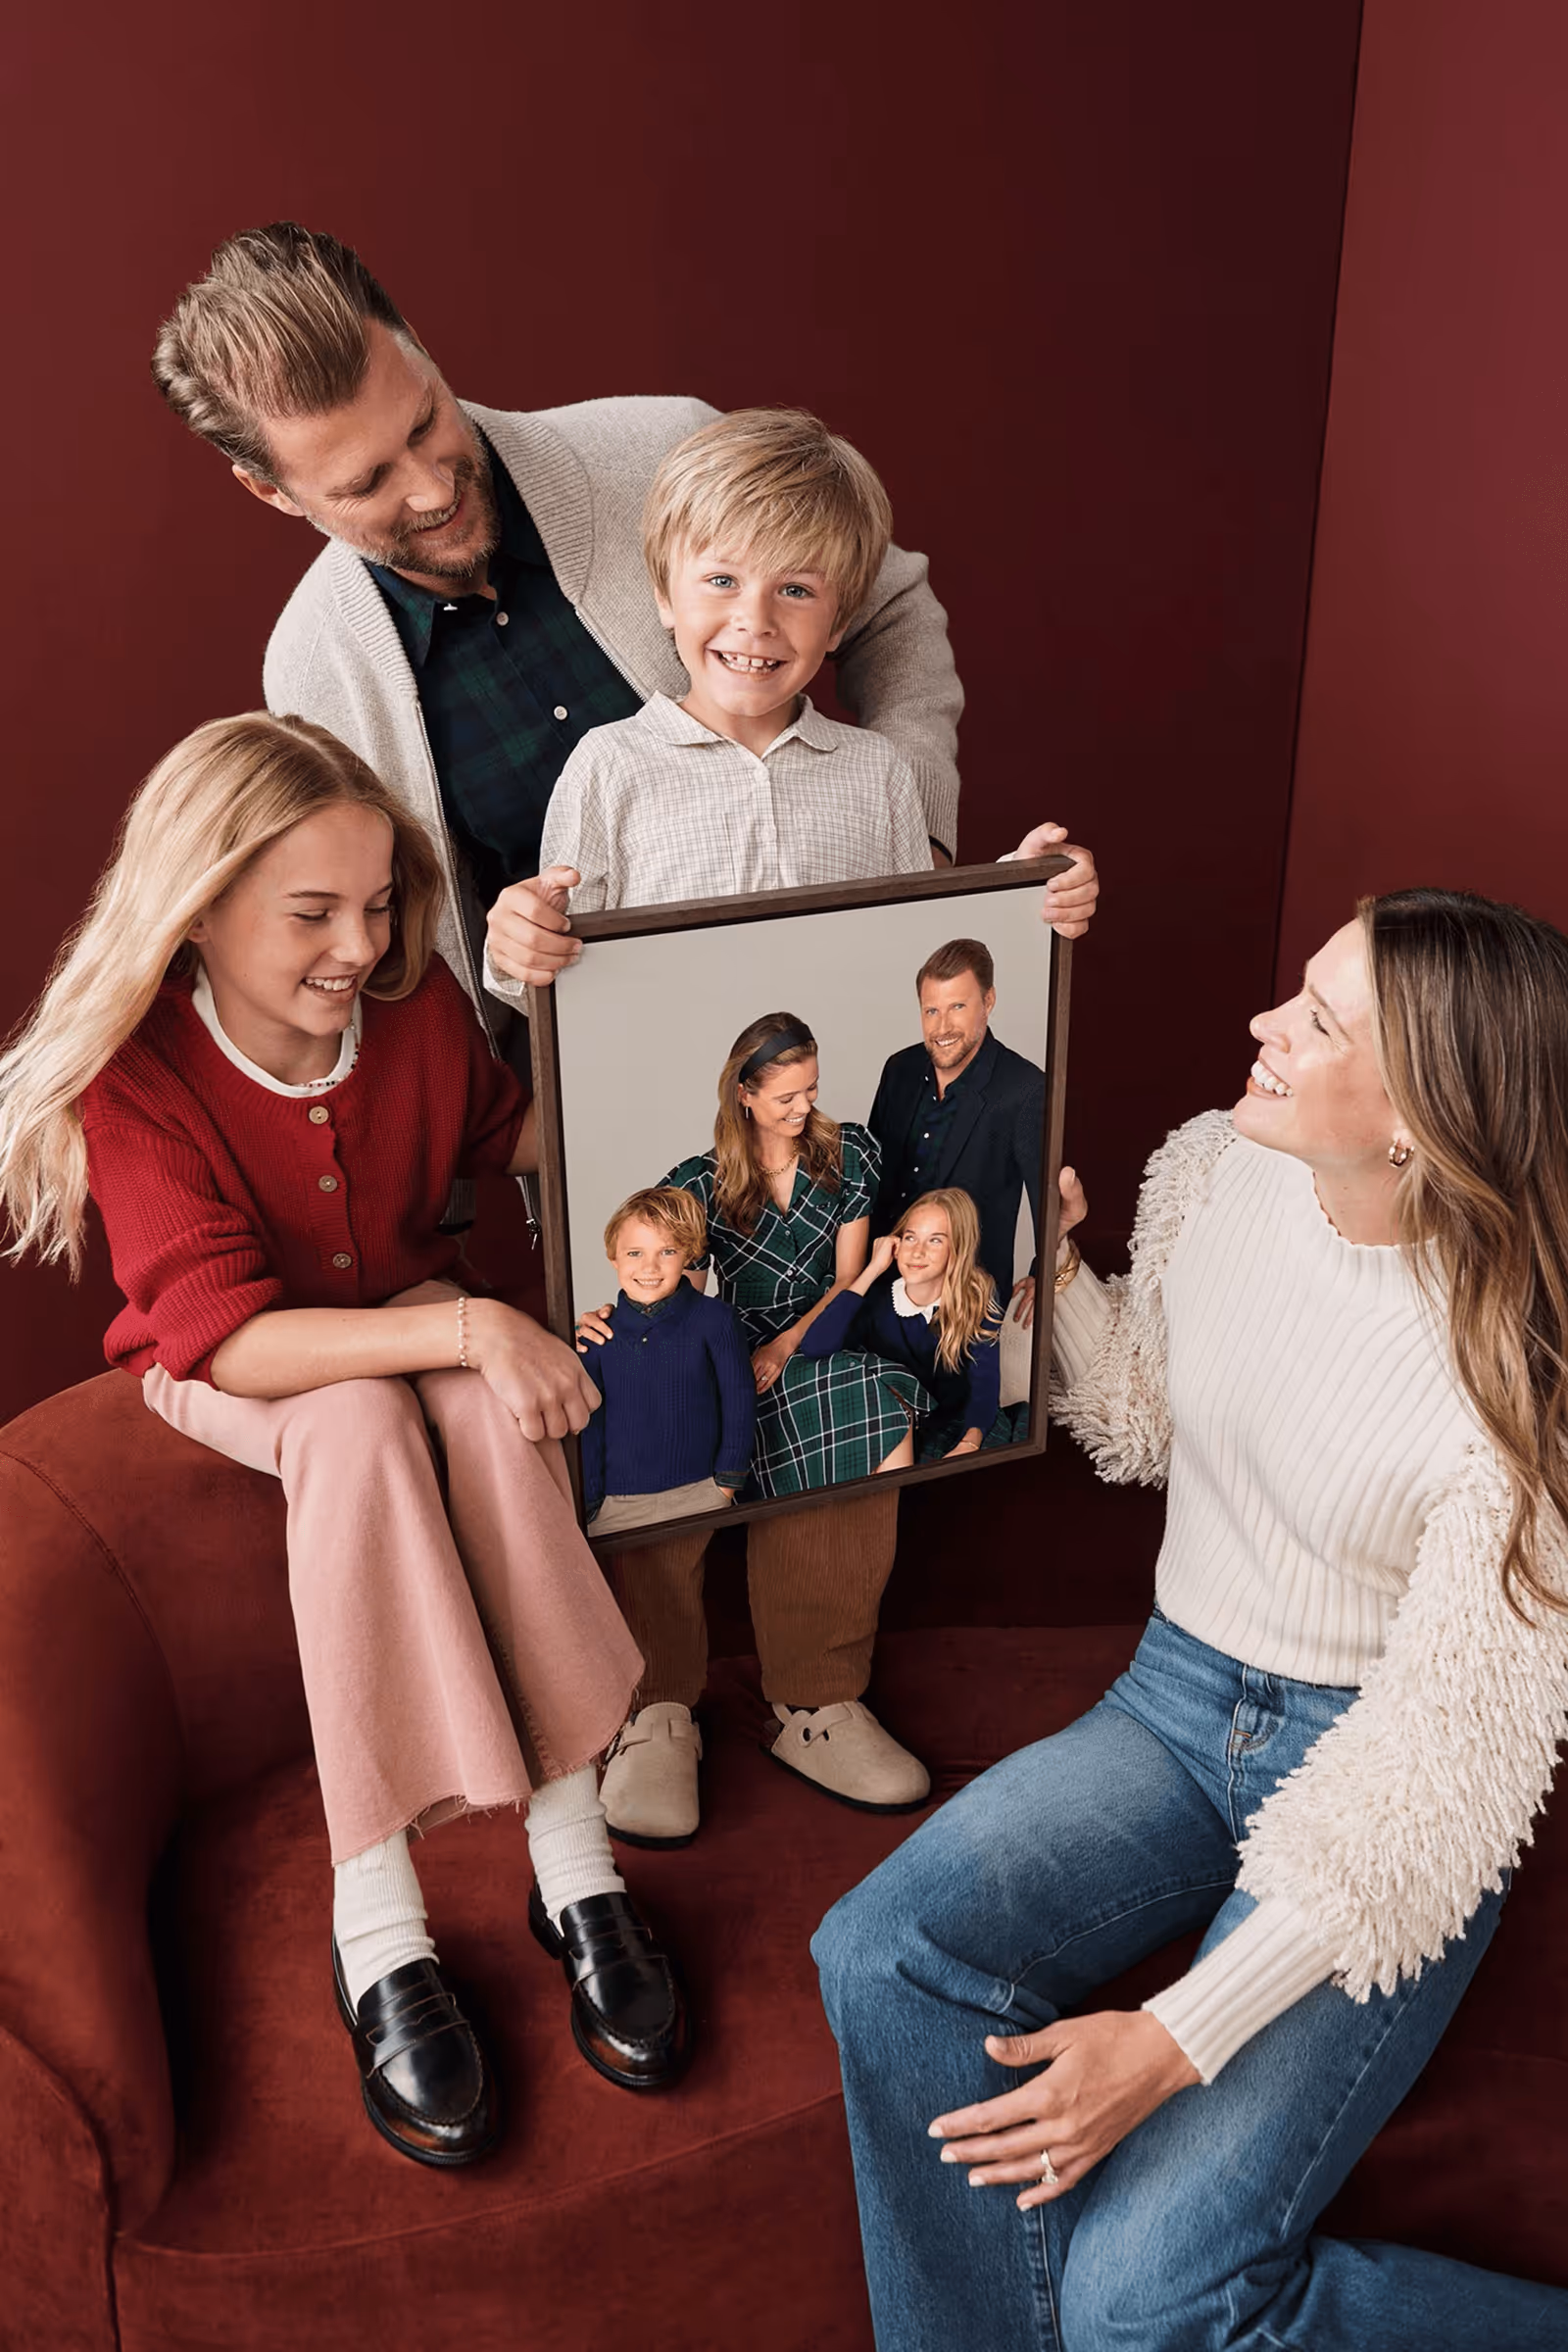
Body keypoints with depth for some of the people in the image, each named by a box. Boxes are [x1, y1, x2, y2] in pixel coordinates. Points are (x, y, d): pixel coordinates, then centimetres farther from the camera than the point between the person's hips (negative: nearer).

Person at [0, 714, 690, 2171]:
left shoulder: (418, 1007, -10)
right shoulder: (135, 1082, -24)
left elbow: (508, 1138, 12)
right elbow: (230, 1335, -32)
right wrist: (471, 1326, -41)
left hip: (412, 1325, 3)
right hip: (226, 1384, -3)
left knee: (493, 1403, -32)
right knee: (359, 1420, -37)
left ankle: (570, 1857, -29)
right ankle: (377, 1923, -33)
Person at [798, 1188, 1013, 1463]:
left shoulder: (977, 1298, -11)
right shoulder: (878, 1292, -13)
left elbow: (985, 1384, -18)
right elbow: (813, 1347, -28)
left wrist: (969, 1443, -39)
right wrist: (873, 1270, -25)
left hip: (956, 1423, 0)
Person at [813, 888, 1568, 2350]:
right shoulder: (1212, 1176, -7)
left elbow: (1441, 1777, -21)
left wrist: (1175, 2039, -24)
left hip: (1387, 1823, -5)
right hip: (1181, 1702, 6)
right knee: (884, 1955, -21)